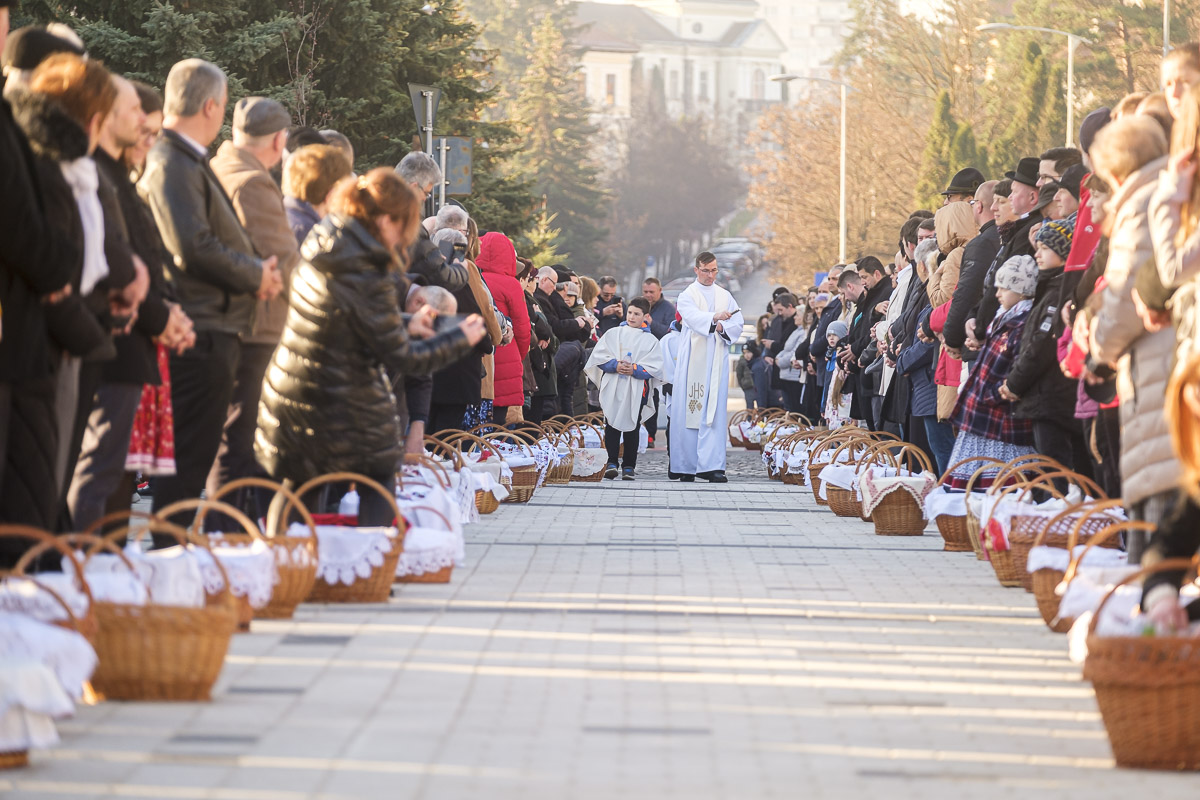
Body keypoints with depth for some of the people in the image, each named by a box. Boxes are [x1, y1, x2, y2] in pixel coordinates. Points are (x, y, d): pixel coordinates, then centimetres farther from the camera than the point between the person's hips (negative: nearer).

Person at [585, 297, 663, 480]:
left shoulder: (650, 341, 6)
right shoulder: (613, 334, 9)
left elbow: (655, 367, -2)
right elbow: (599, 356, 2)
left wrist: (635, 369, -15)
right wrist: (615, 365, -14)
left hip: (636, 391, -1)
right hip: (612, 389, 1)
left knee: (632, 427, 3)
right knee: (612, 424, -3)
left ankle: (629, 465, 7)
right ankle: (612, 462, 1)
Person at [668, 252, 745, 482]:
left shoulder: (725, 297, 15)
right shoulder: (687, 296, 3)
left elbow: (738, 325, 8)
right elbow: (693, 316, -18)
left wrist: (723, 327, -13)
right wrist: (715, 317, -37)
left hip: (716, 363, 2)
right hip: (692, 361, -2)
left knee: (714, 412, -7)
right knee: (688, 412, -3)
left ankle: (710, 465, -13)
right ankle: (686, 466, 3)